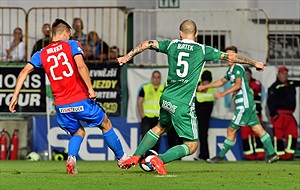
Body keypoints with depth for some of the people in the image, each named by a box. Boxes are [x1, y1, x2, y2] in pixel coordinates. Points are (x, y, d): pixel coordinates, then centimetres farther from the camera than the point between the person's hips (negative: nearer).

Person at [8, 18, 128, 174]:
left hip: (61, 106, 3)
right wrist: (90, 88, -15)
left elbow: (24, 72, 1)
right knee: (106, 125, 19)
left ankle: (71, 157, -5)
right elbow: (81, 66, -16)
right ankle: (122, 158, 27)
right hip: (81, 100, -3)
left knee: (78, 133, 24)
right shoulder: (72, 45, 0)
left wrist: (15, 96, 2)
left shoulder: (42, 54, 11)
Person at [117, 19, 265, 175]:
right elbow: (230, 57, 4)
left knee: (161, 127, 33)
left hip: (166, 99, 5)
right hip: (183, 104, -5)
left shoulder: (172, 45, 6)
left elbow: (147, 44, 9)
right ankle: (160, 160, -16)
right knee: (192, 145, 2)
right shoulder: (202, 50, -3)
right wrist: (254, 63, 15)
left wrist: (127, 57, 21)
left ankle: (135, 157, 28)